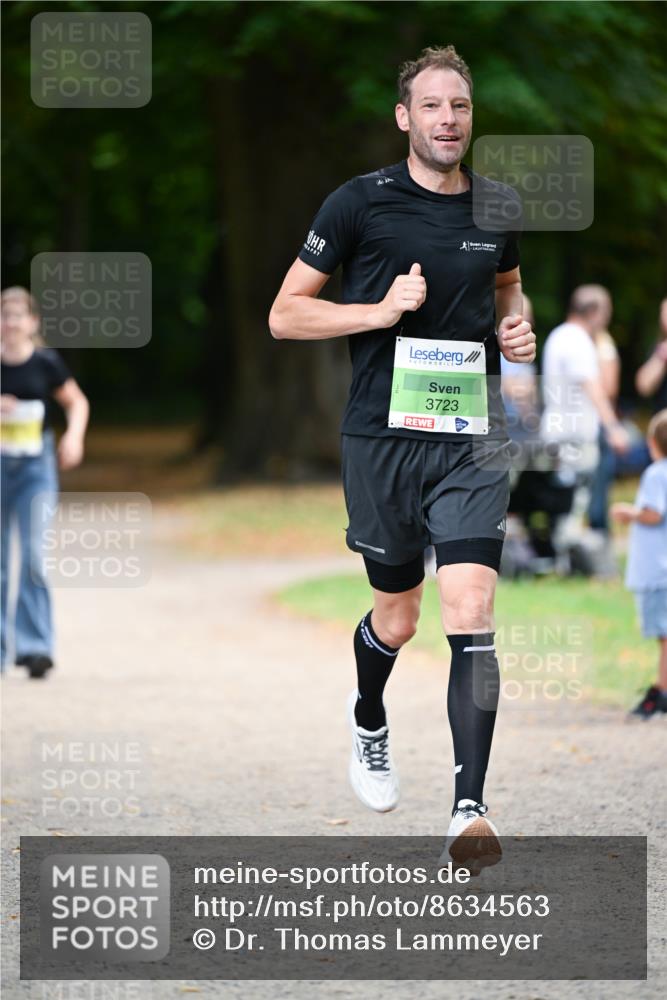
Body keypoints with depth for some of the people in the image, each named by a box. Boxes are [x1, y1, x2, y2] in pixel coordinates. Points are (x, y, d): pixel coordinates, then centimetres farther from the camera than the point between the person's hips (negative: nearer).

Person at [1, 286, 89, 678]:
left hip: (35, 469, -1)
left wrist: (74, 435, -7)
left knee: (33, 556, -12)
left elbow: (77, 402, 10)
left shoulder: (47, 363, -2)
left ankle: (35, 646, -13)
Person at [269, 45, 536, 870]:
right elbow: (285, 315, -2)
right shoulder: (360, 203, -5)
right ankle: (368, 721, 48)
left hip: (471, 437, 1)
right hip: (382, 433, -1)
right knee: (396, 620, 12)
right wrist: (382, 310, -14)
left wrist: (515, 325, 6)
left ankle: (469, 810, -17)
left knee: (470, 616, -14)